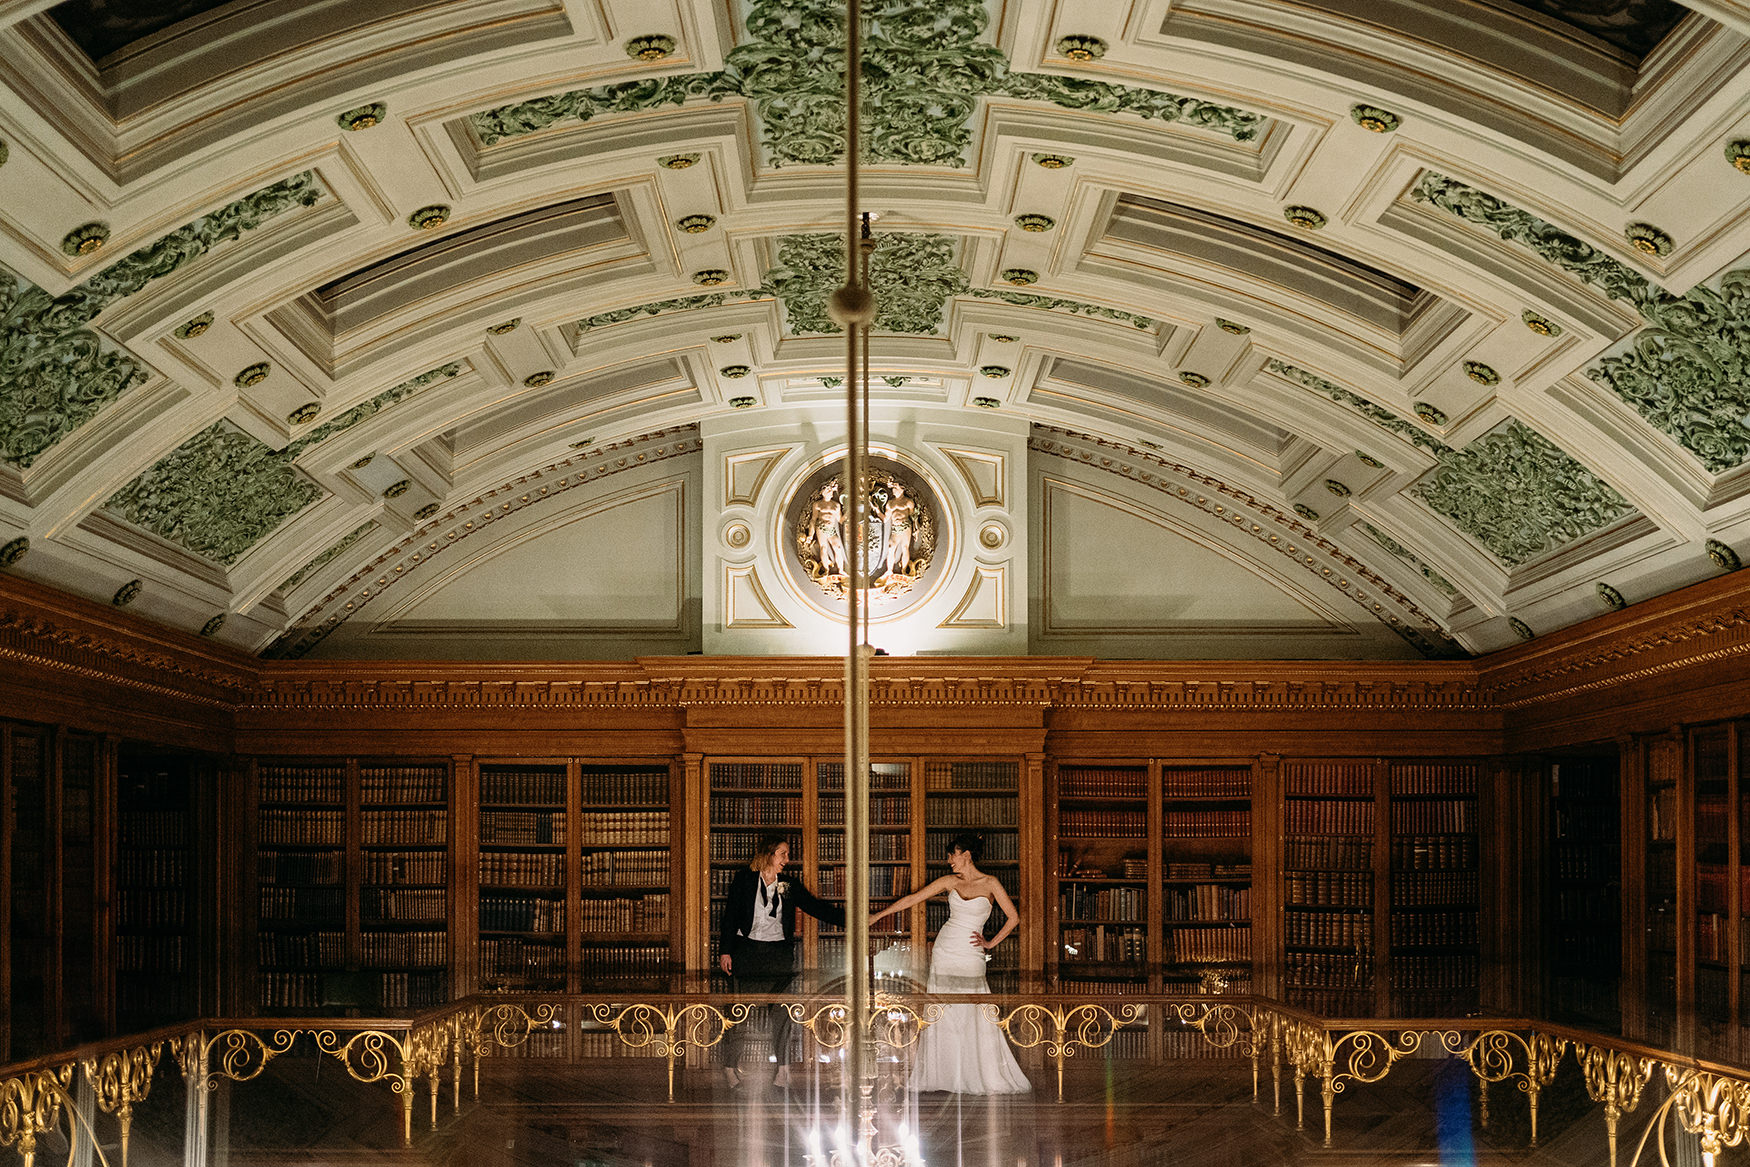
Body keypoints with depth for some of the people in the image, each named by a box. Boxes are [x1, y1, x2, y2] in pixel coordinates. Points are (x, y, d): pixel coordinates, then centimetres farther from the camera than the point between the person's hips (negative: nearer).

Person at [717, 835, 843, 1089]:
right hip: (748, 951, -3)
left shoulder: (789, 886, 11)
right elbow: (731, 915, 3)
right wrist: (725, 951, -3)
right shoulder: (744, 880, 2)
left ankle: (782, 1069, 1)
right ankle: (730, 1065, 7)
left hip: (779, 953, 3)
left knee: (781, 1012, -2)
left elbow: (816, 908, 10)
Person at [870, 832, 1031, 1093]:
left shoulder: (990, 883, -3)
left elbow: (1013, 917, -1)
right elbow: (913, 898, 9)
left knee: (977, 1019, -6)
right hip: (944, 953, 4)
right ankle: (939, 1074, 11)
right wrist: (878, 915, 9)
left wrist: (991, 943, -2)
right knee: (938, 1014, 4)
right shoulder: (950, 881, 7)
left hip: (970, 957, -4)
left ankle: (992, 1078, 3)